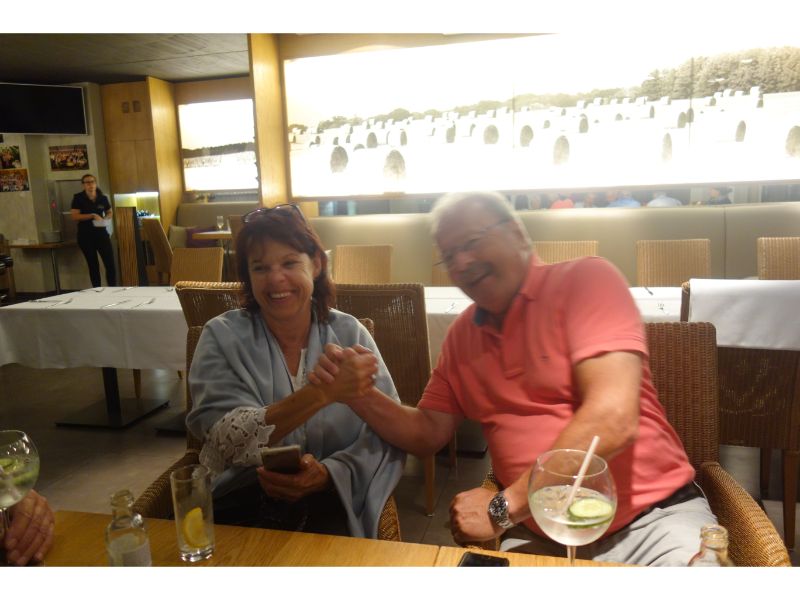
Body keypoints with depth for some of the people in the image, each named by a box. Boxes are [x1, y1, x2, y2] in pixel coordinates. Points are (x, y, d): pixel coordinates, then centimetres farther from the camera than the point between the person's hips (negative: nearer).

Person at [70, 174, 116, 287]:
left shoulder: (103, 198, 4)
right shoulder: (78, 198, -3)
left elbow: (110, 212, 19)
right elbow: (74, 216, -9)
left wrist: (105, 218, -3)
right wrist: (92, 215, -19)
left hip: (101, 233, 2)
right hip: (85, 236, -2)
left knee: (110, 263, -5)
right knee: (93, 265, 6)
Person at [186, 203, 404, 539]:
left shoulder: (350, 334, 0)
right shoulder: (222, 337, -3)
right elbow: (226, 441, -18)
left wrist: (328, 472, -24)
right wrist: (322, 393, -31)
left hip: (330, 501, 1)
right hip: (243, 500, 0)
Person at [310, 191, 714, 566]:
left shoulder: (586, 279, -10)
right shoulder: (462, 334, 9)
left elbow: (613, 420, -20)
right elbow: (428, 433, 14)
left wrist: (503, 506, -14)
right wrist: (361, 395, -5)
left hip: (655, 516, -3)